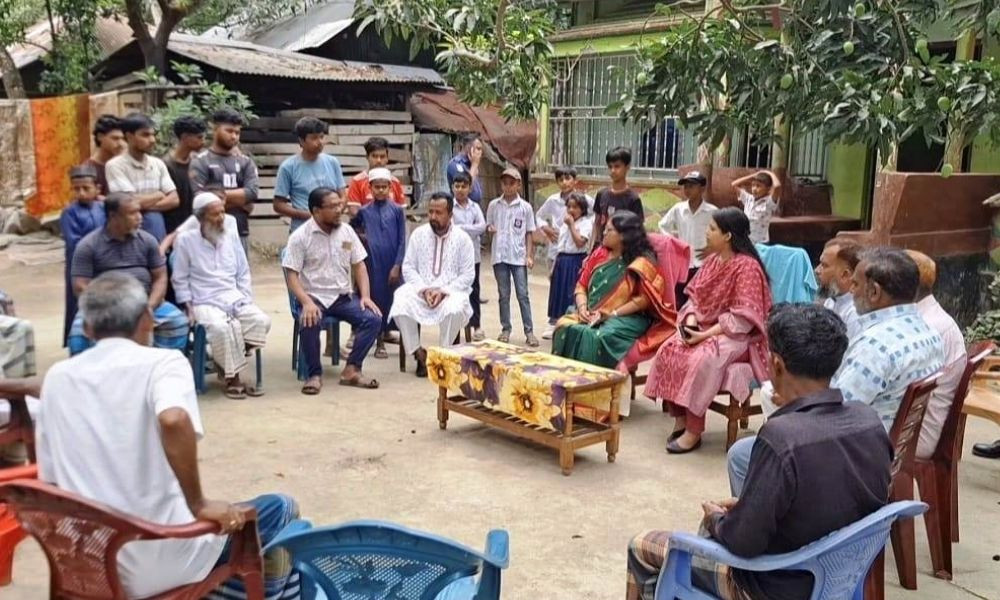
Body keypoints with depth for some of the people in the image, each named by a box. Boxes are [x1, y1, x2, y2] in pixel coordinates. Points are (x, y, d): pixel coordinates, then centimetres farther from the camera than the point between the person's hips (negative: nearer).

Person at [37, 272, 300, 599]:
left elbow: (50, 477, 9)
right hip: (160, 563, -6)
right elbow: (174, 419, -34)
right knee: (279, 510, 17)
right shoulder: (162, 362, -12)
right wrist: (200, 505, -23)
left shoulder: (56, 377, 4)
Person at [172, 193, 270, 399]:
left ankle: (228, 363, -11)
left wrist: (247, 301, 4)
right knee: (222, 328, -35)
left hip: (235, 298, 5)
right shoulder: (185, 240, 0)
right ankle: (232, 378, -17)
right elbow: (180, 280, 1)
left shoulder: (231, 237, 13)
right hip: (205, 303, -5)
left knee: (261, 320, -23)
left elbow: (243, 274, 16)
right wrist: (189, 308, -9)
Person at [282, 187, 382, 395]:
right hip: (314, 297, -4)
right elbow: (291, 275, -10)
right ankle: (314, 374, -13)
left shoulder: (346, 231, 7)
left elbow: (359, 265, 10)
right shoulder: (300, 236, -7)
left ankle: (352, 370, -8)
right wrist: (307, 302, -26)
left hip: (343, 296, 4)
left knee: (373, 319, -19)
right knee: (309, 323, -35)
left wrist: (365, 296, -5)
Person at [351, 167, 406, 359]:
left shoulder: (397, 210, 1)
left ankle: (385, 333, 19)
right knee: (375, 296, 3)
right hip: (372, 262, 0)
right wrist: (360, 236, 1)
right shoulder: (364, 211, 3)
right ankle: (379, 340, 11)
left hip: (392, 263, 0)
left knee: (391, 297, 3)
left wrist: (397, 266, -7)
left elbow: (402, 241, -1)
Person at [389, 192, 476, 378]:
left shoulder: (462, 238, 0)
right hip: (420, 290, 2)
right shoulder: (418, 234, 5)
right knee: (400, 306, -29)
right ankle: (419, 353, -9)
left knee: (454, 309, -36)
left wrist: (444, 291, -16)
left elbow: (468, 275, -2)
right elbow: (408, 267, 3)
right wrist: (423, 289, -13)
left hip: (451, 291, -2)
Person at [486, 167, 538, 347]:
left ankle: (529, 331, 4)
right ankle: (506, 329, 18)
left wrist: (529, 256, -3)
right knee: (504, 295, 9)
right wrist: (489, 229, -12)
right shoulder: (494, 205, 3)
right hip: (499, 256, 2)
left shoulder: (525, 207, 0)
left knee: (522, 294, -1)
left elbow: (529, 234, 3)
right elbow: (488, 226, 12)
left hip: (518, 257, -2)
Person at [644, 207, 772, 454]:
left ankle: (694, 431, -22)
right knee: (669, 350, -14)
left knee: (701, 359, -32)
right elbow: (695, 295, 12)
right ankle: (680, 418, -8)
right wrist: (691, 321, -8)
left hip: (737, 335, -8)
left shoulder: (747, 267, -17)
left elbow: (743, 318, -22)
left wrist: (706, 335, -24)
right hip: (705, 326, 8)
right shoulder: (713, 260, 9)